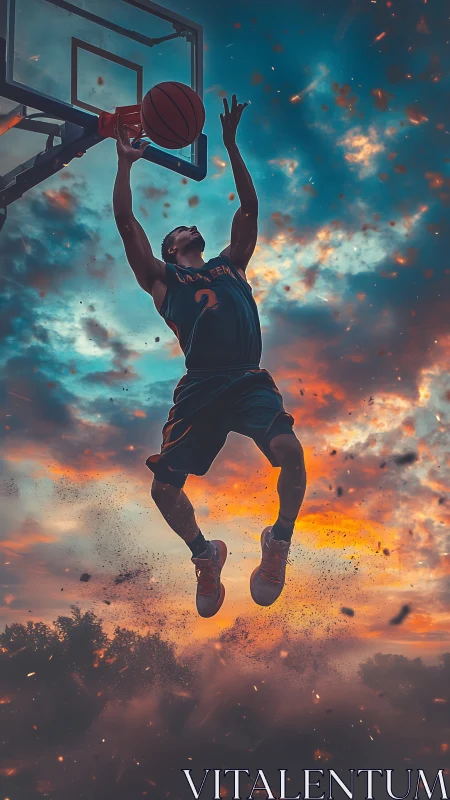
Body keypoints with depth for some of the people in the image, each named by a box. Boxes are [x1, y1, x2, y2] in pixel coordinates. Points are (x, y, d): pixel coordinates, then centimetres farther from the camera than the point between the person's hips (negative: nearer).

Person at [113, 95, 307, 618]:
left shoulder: (230, 265, 26)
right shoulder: (162, 278, 18)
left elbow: (249, 207, 23)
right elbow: (126, 223, 11)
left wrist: (230, 143, 22)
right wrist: (125, 163, 15)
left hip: (249, 380, 0)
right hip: (199, 387, 0)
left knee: (288, 449, -27)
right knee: (164, 486, -7)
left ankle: (279, 542, -3)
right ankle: (204, 555, 22)